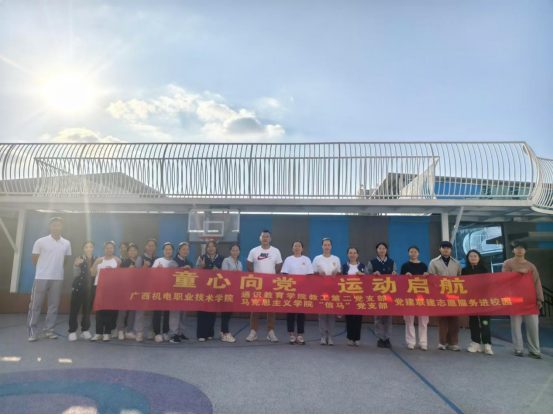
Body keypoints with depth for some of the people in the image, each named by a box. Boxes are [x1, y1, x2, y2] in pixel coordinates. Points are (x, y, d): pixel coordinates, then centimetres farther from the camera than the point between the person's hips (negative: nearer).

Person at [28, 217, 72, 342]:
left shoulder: (67, 243, 5)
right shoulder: (41, 241, -3)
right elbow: (34, 259, 5)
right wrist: (43, 268, 10)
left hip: (58, 278, 3)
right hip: (41, 277, -3)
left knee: (54, 305, 6)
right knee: (35, 305, 0)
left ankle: (49, 331, 15)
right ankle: (33, 332, 8)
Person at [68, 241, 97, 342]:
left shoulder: (96, 260, 6)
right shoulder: (79, 259, -1)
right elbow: (76, 274, -10)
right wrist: (77, 265, -27)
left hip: (90, 289, 2)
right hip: (79, 287, -2)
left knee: (87, 310, 9)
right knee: (74, 309, -2)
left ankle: (85, 331, 20)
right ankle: (72, 332, 6)